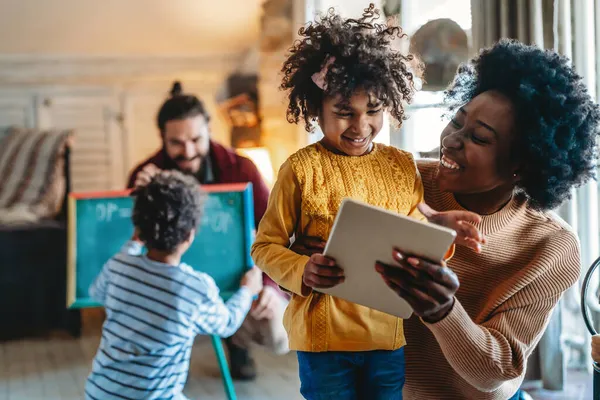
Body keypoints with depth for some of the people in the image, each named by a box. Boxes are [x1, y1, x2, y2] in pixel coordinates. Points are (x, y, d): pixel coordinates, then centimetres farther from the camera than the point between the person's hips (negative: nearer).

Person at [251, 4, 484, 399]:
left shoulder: (403, 166, 3)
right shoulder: (302, 169, -10)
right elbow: (266, 246, -5)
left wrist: (438, 227, -9)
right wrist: (302, 271, -24)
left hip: (390, 333, 4)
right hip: (324, 333, -4)